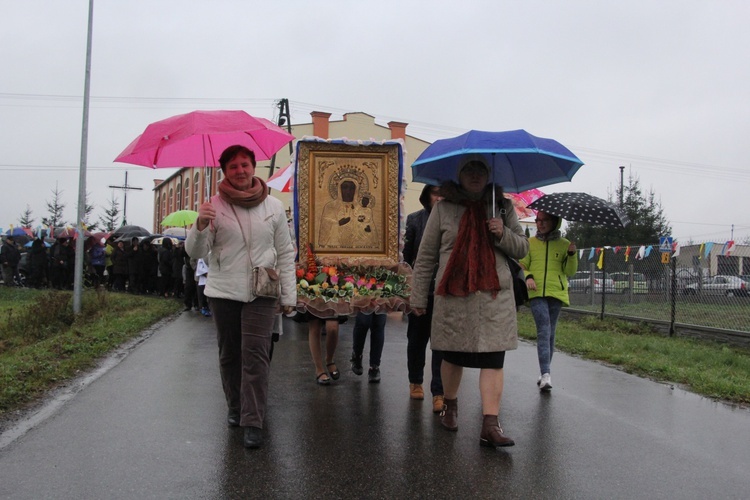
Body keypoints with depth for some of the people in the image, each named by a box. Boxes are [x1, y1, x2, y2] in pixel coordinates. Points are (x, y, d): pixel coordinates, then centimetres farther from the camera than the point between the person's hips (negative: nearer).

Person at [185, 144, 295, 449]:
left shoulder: (273, 207, 4)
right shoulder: (215, 207, 1)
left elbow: (285, 253, 8)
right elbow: (196, 252, -3)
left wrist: (288, 295, 3)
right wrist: (200, 226, -23)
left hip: (261, 293, -1)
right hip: (224, 292, 1)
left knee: (255, 355, -9)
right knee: (229, 354, 12)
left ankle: (253, 422, -6)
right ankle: (235, 408, 31)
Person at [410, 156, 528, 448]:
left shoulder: (503, 207, 11)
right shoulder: (444, 208, 6)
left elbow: (522, 248, 13)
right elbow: (426, 256, 7)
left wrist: (503, 234, -8)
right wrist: (418, 297, 5)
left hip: (495, 296, 1)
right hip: (453, 295, 0)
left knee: (493, 361, -6)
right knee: (453, 357, 10)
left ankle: (490, 425, -7)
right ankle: (450, 407, 35)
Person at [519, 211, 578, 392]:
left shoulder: (563, 244, 9)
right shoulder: (530, 243, 9)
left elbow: (570, 271, 5)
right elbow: (521, 266, 11)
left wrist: (572, 254, -12)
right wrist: (527, 276, -10)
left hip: (556, 293, 1)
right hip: (536, 293, -1)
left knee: (549, 333, 7)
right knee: (544, 330, -15)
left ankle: (545, 372, 19)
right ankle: (545, 375, -22)